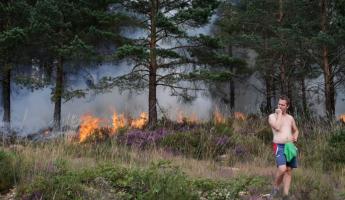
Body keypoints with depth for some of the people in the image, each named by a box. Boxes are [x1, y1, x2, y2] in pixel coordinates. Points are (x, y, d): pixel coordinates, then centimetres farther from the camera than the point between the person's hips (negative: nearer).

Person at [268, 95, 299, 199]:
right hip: (279, 147, -5)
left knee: (289, 170, 3)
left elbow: (295, 130, 28)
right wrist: (279, 114, -10)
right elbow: (277, 127, -19)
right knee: (282, 169, -22)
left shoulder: (290, 118, 14)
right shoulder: (272, 116, -1)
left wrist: (295, 138, 5)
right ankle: (275, 187, 3)